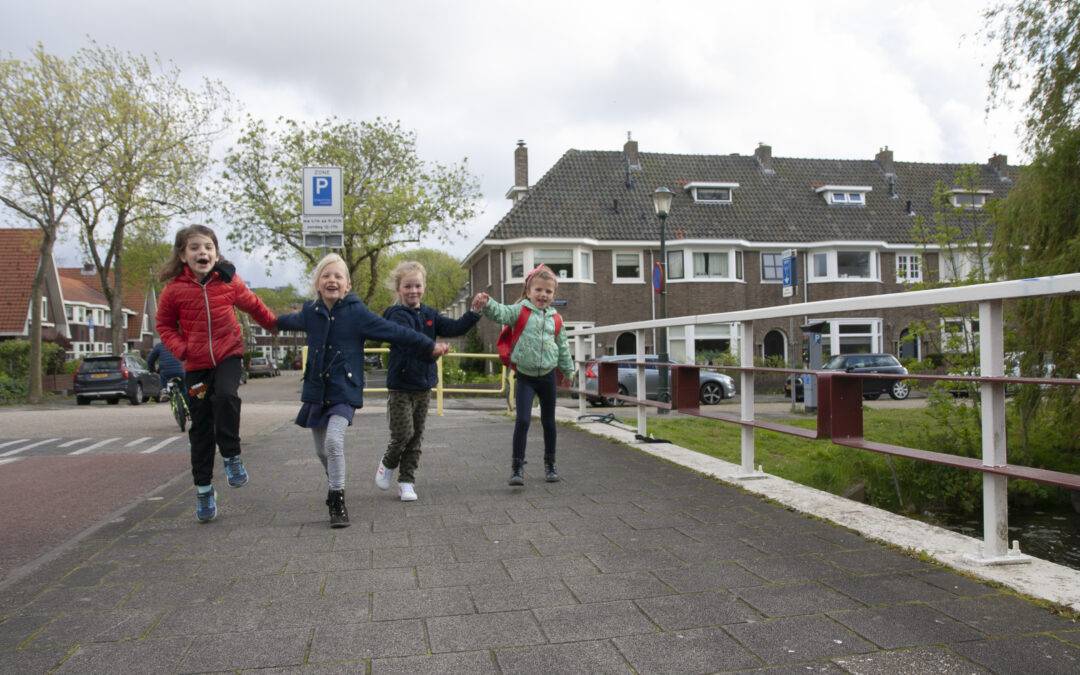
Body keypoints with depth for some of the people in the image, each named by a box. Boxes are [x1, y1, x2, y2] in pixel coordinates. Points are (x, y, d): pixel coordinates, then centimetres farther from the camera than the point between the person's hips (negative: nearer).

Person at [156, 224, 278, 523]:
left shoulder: (229, 282, -4)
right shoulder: (174, 289, -5)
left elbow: (253, 305, 13)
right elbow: (165, 324, 8)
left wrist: (275, 325, 23)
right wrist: (180, 348, -8)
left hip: (228, 354, -1)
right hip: (197, 363, 1)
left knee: (226, 396, -30)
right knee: (201, 426, 5)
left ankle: (232, 457, -8)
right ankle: (203, 489, 16)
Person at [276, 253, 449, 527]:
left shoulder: (357, 312, -7)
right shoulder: (310, 312, 4)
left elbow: (394, 332, -5)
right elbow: (291, 321, 30)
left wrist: (429, 346, -4)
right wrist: (276, 320, 50)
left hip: (344, 392, -4)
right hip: (316, 390, 4)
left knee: (334, 442, -21)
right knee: (322, 450, 12)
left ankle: (337, 500, -8)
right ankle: (334, 486, 39)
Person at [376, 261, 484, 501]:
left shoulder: (429, 314, 8)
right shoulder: (397, 315, -12)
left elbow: (454, 328, -2)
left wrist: (475, 313, -16)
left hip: (424, 386, 6)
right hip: (401, 385, -6)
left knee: (416, 436, 9)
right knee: (403, 433, -7)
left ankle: (407, 482, 18)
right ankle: (388, 464, 23)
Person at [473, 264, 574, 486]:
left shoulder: (555, 319, 5)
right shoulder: (520, 311, -5)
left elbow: (563, 347, 15)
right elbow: (501, 313, -25)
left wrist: (568, 371, 23)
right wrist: (486, 303, -45)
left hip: (547, 376, 4)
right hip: (525, 376, -3)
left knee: (549, 422, 13)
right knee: (522, 420, -13)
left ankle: (550, 463, 29)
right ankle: (517, 466, -4)